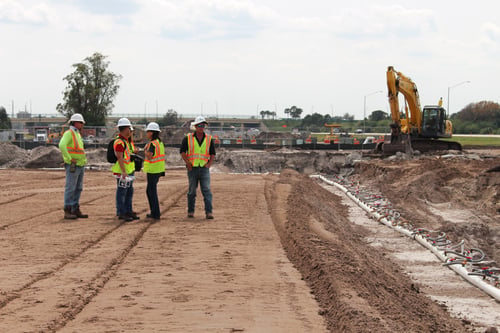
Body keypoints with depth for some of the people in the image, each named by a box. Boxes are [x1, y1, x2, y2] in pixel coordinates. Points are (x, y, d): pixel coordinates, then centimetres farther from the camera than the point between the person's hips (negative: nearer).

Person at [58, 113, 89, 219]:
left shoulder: (78, 135, 18)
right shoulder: (68, 133, -11)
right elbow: (62, 145, -28)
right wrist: (69, 159, -23)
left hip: (80, 166, 9)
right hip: (72, 166, -9)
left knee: (78, 189, 9)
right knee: (70, 188, -7)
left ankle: (76, 210, 14)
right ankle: (67, 212, -6)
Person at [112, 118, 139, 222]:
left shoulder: (126, 141, 16)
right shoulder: (119, 142, -17)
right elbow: (119, 158, -22)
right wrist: (123, 172, -26)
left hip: (128, 171, 10)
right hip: (122, 172, -10)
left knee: (129, 192, 14)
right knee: (122, 192, -5)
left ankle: (128, 211, 22)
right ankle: (121, 213, -1)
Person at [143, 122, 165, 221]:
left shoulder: (152, 144, -17)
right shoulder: (160, 142, 12)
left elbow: (149, 156, -25)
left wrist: (145, 149, -7)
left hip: (153, 170, -9)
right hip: (158, 170, 9)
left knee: (152, 191, -3)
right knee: (150, 191, 18)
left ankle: (156, 214, -2)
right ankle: (154, 212, 22)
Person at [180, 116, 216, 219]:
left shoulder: (209, 139, 7)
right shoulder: (188, 138, 2)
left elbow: (213, 154, 11)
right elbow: (182, 151, 1)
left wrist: (209, 164, -3)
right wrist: (188, 163, -8)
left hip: (204, 168, 1)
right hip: (192, 168, -1)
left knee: (207, 190, -9)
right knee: (192, 191, 7)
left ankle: (209, 212, -13)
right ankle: (190, 211, 17)